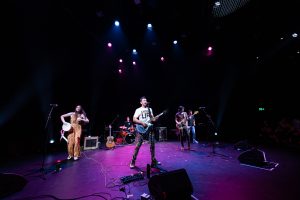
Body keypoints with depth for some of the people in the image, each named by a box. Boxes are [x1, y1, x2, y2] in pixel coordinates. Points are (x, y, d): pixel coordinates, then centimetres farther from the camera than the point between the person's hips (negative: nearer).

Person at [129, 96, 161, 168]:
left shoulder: (150, 109, 15)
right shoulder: (138, 110, 1)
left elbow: (152, 118, 14)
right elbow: (134, 119, -7)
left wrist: (155, 118, -8)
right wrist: (142, 123, -17)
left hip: (149, 128, 5)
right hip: (141, 129, -4)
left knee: (152, 144, 7)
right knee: (138, 145, -5)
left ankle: (153, 160, 24)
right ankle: (133, 161, 10)